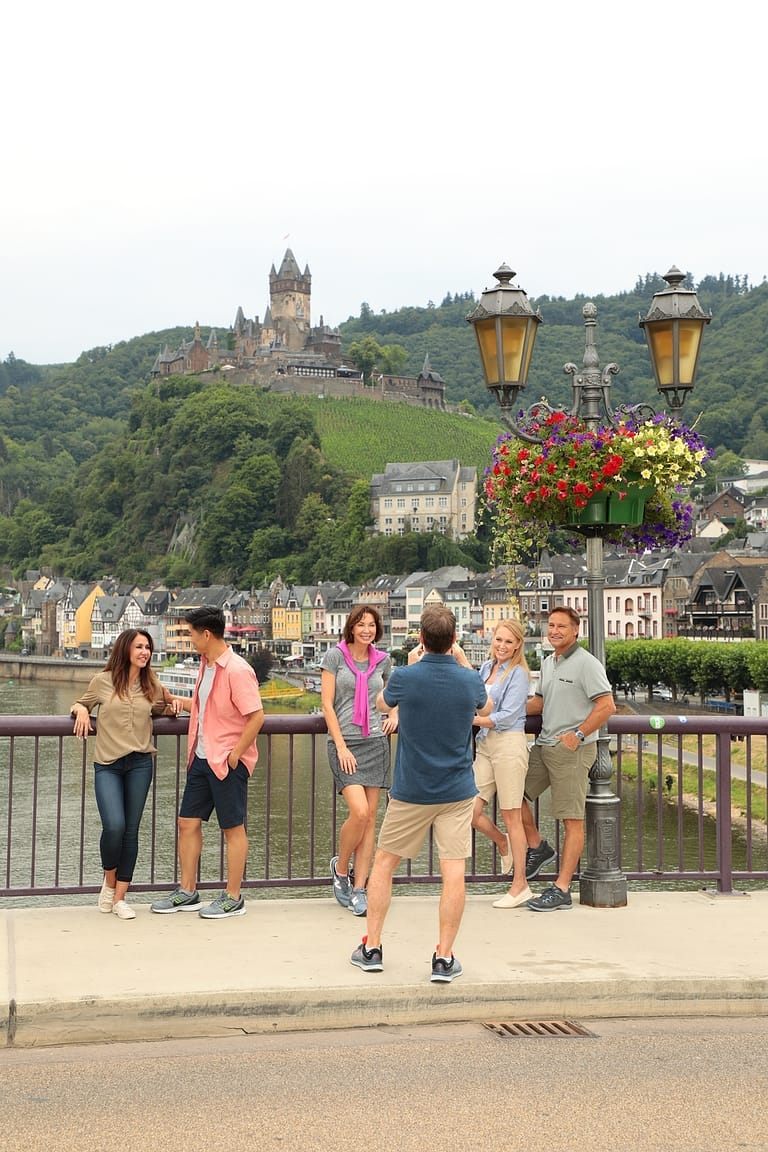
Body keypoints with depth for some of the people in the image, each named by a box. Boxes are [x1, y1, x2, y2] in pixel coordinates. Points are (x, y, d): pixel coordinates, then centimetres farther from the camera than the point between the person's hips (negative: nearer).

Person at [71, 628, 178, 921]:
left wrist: (171, 707, 6)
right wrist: (81, 710, -6)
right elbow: (80, 703, 15)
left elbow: (161, 708, 27)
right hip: (107, 765, -3)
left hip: (140, 763, 3)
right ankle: (109, 881, 11)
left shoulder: (151, 686, 8)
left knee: (131, 830, 2)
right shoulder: (102, 681, 1)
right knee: (114, 826, -17)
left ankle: (120, 897, 11)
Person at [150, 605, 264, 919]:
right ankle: (187, 892, 20)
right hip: (202, 758, 9)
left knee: (233, 828, 2)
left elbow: (256, 716, -20)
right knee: (188, 822, 10)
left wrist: (234, 755, -19)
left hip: (228, 761, -9)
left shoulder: (237, 670, -17)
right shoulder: (206, 665, 12)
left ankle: (233, 898, 11)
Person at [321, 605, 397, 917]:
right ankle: (340, 868, 10)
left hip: (375, 742, 4)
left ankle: (359, 889, 7)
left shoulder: (383, 660, 9)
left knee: (370, 816, 1)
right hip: (343, 742, -4)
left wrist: (394, 715, 8)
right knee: (359, 811, -17)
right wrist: (341, 747, -10)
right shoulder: (335, 656, -1)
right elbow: (327, 705, -4)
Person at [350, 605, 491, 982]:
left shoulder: (405, 677, -14)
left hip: (410, 792, 0)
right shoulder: (469, 680, -8)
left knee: (384, 862, 14)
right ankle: (444, 958, 1)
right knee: (453, 871, 1)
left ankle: (371, 949, 19)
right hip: (457, 792, 1)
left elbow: (381, 703, 10)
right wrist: (464, 662, 21)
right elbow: (485, 708, 17)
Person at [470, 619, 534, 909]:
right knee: (471, 811, 2)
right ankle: (503, 844, 32)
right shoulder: (485, 668, 15)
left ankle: (520, 886, 9)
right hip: (484, 745, 7)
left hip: (509, 744, -7)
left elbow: (506, 716, -14)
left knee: (511, 816, -1)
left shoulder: (518, 673, -7)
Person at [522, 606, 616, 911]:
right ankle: (537, 848, 28)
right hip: (544, 745, 9)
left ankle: (561, 890, -4)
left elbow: (607, 705, -16)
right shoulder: (548, 663, 15)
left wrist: (578, 734, -19)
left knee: (572, 820, -5)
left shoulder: (585, 663, -11)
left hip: (572, 749, -9)